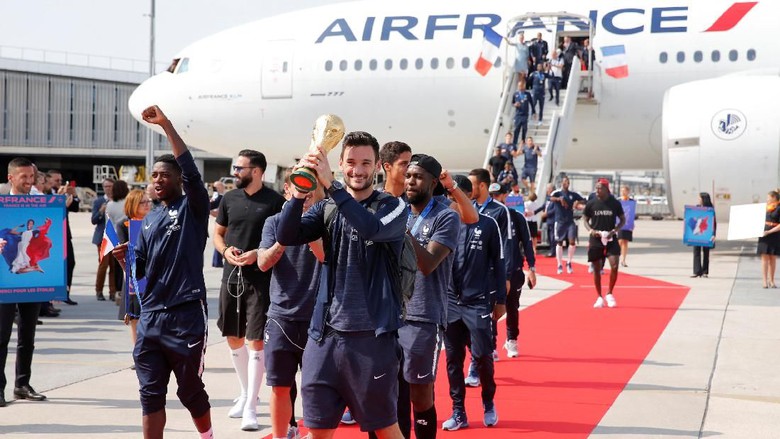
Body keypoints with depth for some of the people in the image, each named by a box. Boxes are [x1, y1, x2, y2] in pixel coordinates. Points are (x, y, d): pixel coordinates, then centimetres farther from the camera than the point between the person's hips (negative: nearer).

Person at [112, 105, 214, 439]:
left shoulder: (193, 208, -2)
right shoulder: (149, 220, 15)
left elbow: (191, 171, -20)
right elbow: (139, 271, 16)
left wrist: (165, 124, -24)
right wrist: (122, 259, -7)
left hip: (186, 314, -5)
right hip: (150, 315, 6)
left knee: (190, 391, 6)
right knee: (151, 393, 4)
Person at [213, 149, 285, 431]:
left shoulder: (275, 201, -7)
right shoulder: (229, 199, 7)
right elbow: (218, 232, 15)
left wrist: (259, 254, -18)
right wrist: (225, 250, -6)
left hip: (260, 278, -5)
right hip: (232, 275, 5)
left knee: (256, 341, -6)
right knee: (234, 338, 14)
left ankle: (251, 407, 0)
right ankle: (245, 393, 32)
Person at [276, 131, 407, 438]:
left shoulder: (392, 207, -2)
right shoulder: (327, 208, 8)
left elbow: (371, 228, -24)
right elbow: (287, 237, -7)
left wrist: (330, 184, -28)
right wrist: (300, 191, -23)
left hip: (372, 334, -4)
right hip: (325, 332, 4)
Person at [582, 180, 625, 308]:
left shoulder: (615, 203, -2)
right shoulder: (591, 204, -1)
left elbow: (622, 220, 6)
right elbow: (585, 220, 8)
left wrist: (614, 230, -11)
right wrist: (590, 230, -12)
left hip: (611, 239, -1)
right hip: (595, 240, 1)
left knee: (614, 266, -13)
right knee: (597, 269, 5)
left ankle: (610, 294, 7)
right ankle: (599, 297, 18)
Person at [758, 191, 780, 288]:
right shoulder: (767, 207, 8)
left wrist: (769, 231, -20)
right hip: (764, 235, 4)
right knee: (765, 257, -1)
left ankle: (771, 281, 14)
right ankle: (764, 281, -3)